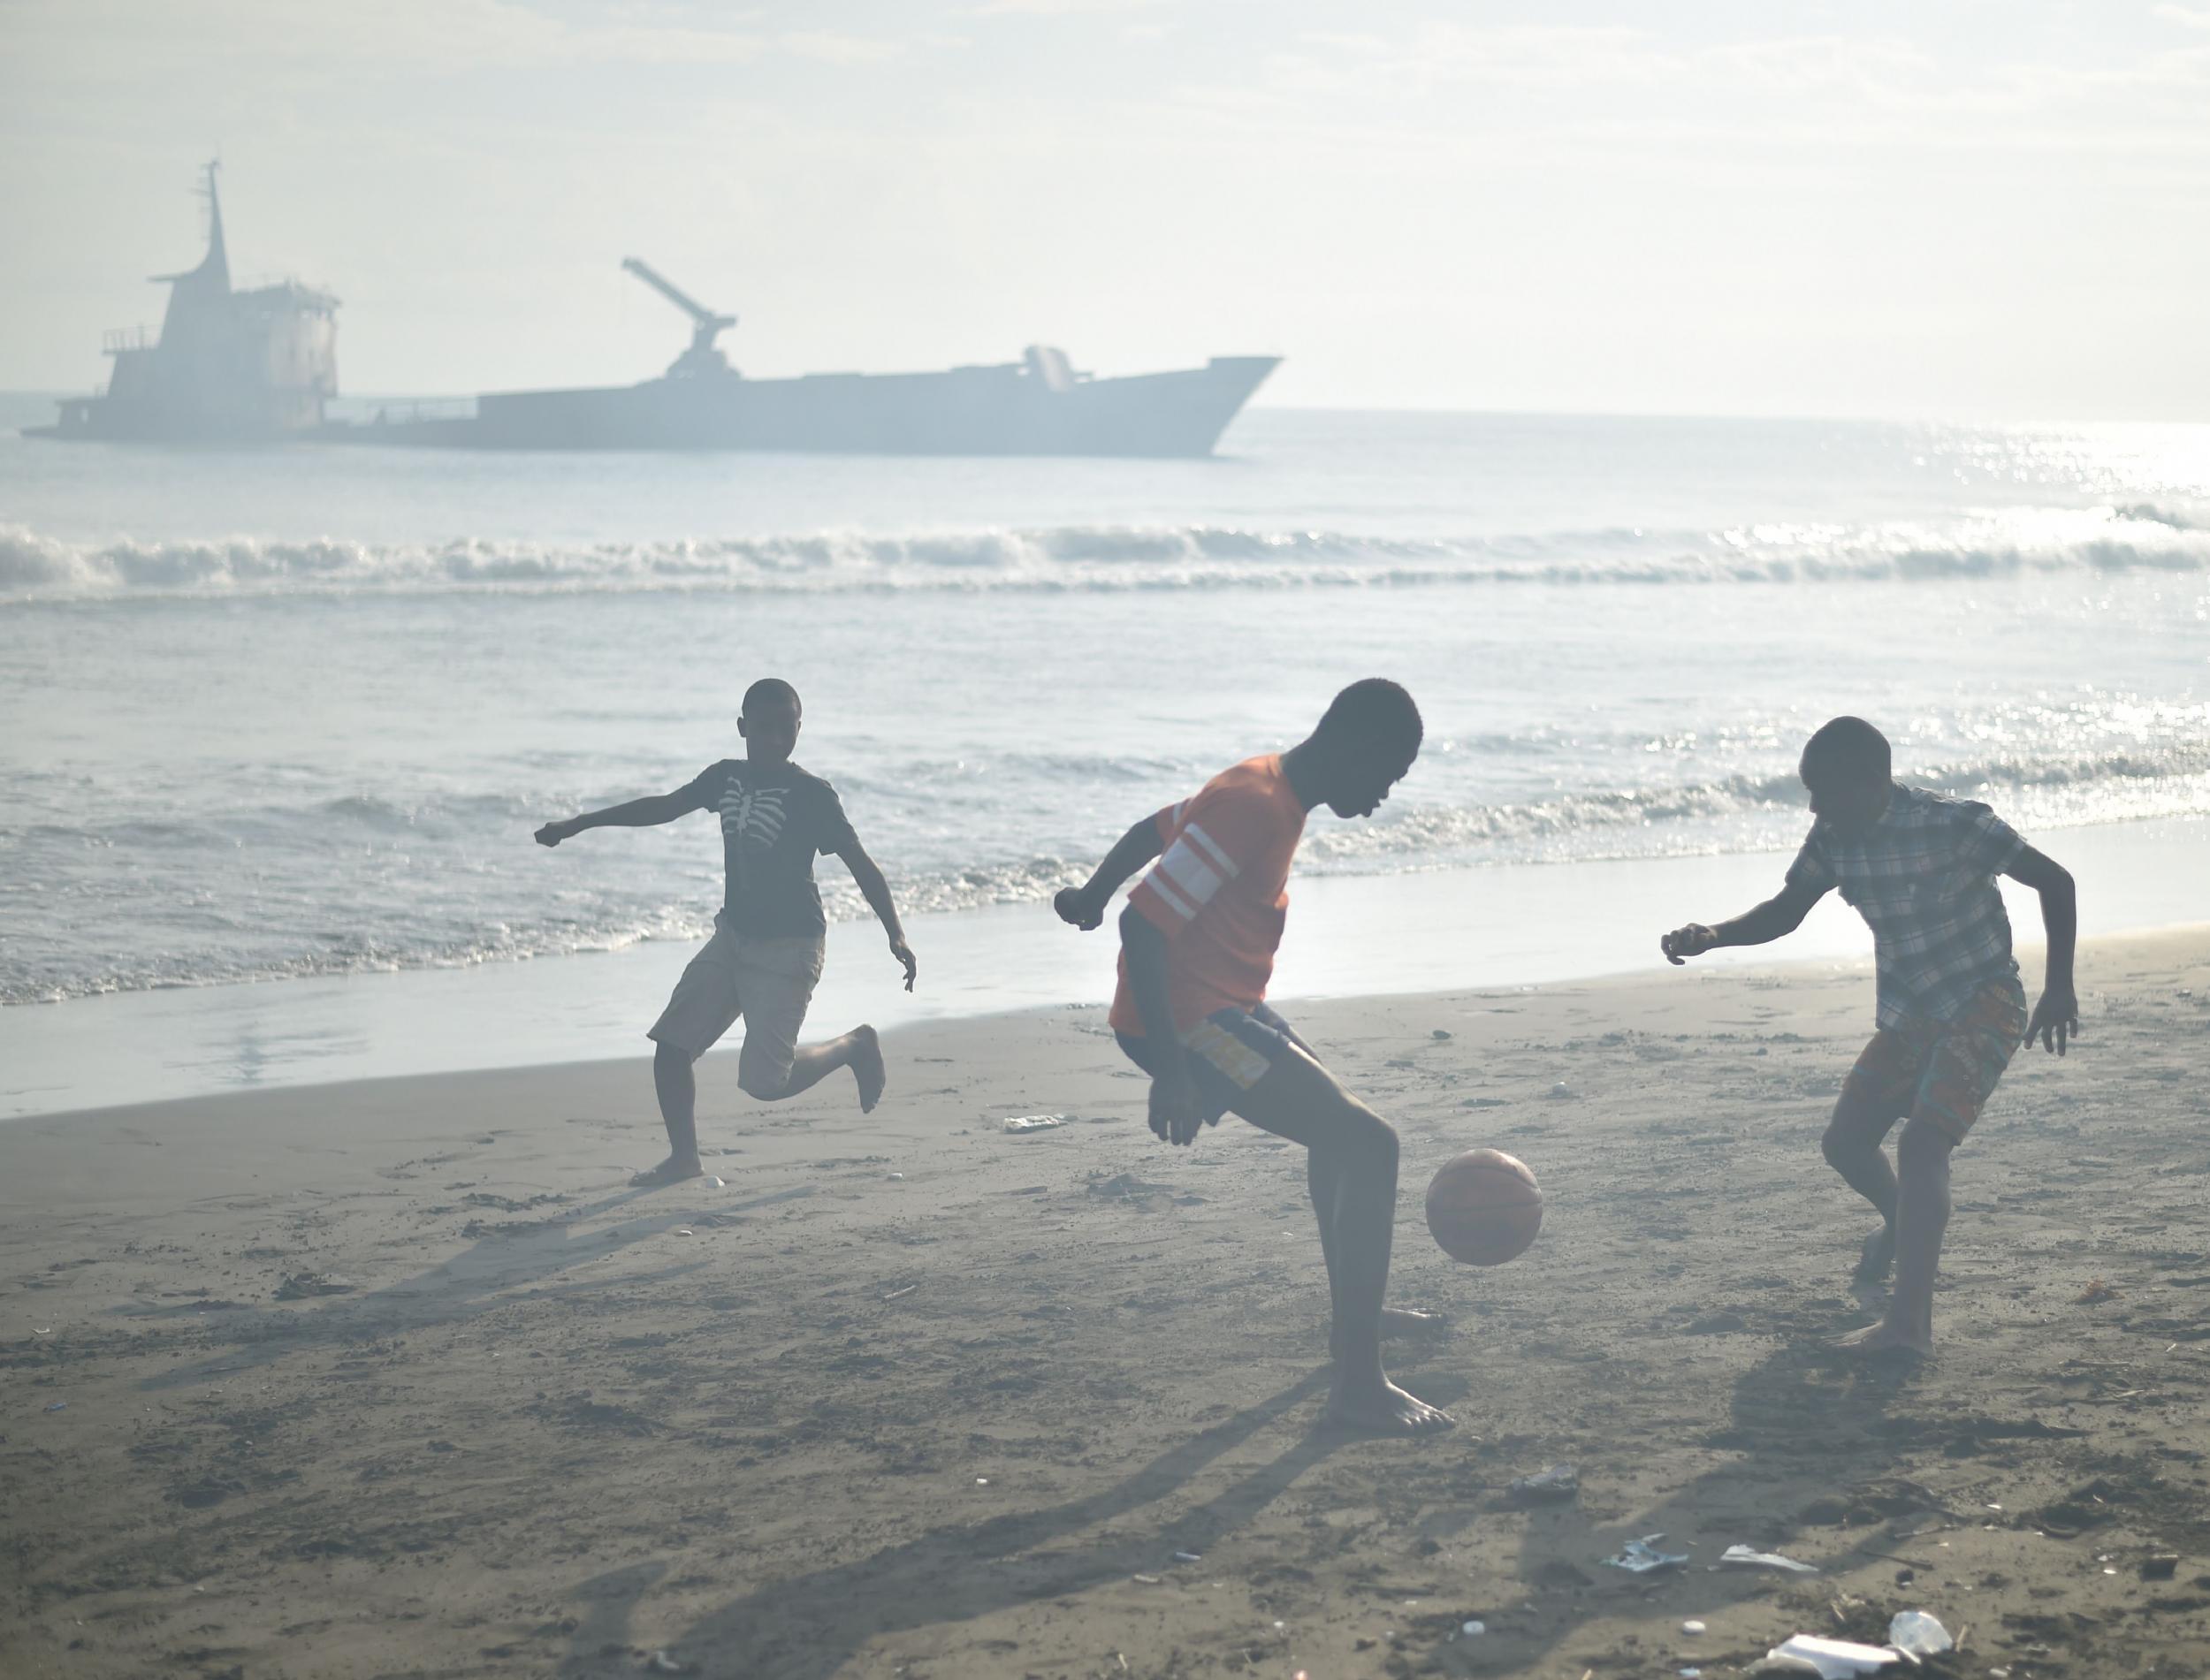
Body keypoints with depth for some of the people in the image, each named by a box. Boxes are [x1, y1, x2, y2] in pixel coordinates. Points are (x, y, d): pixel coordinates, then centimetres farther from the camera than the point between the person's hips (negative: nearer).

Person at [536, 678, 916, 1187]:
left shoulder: (811, 794, -13)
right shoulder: (726, 778, 5)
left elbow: (859, 863, -14)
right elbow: (665, 807, 19)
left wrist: (896, 935, -24)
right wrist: (579, 824, 22)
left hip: (789, 947, -6)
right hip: (733, 935, 7)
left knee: (764, 1081, -12)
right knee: (671, 1043, -1)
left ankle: (854, 1046, 12)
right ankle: (684, 1157, 12)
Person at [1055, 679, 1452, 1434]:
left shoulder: (1266, 787, 8)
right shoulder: (1256, 808, -22)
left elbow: (1153, 832, 23)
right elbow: (1145, 922, -28)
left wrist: (1092, 896, 36)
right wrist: (1171, 1070, -30)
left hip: (1224, 1004, 11)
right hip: (1190, 1021, -11)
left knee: (1339, 1123, 29)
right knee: (1367, 1143, -18)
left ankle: (1353, 1314, 45)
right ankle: (1358, 1384, -20)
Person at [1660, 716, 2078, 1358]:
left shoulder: (1955, 826, -23)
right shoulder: (1833, 840, -6)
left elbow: (2055, 881, -13)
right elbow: (1784, 912, 5)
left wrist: (2059, 987, -14)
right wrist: (1712, 937, -14)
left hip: (1984, 1003, -7)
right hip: (1909, 1014, 7)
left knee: (1922, 1142, -24)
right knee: (1846, 1141, 9)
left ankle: (1909, 1323, -30)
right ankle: (1903, 1223, 44)